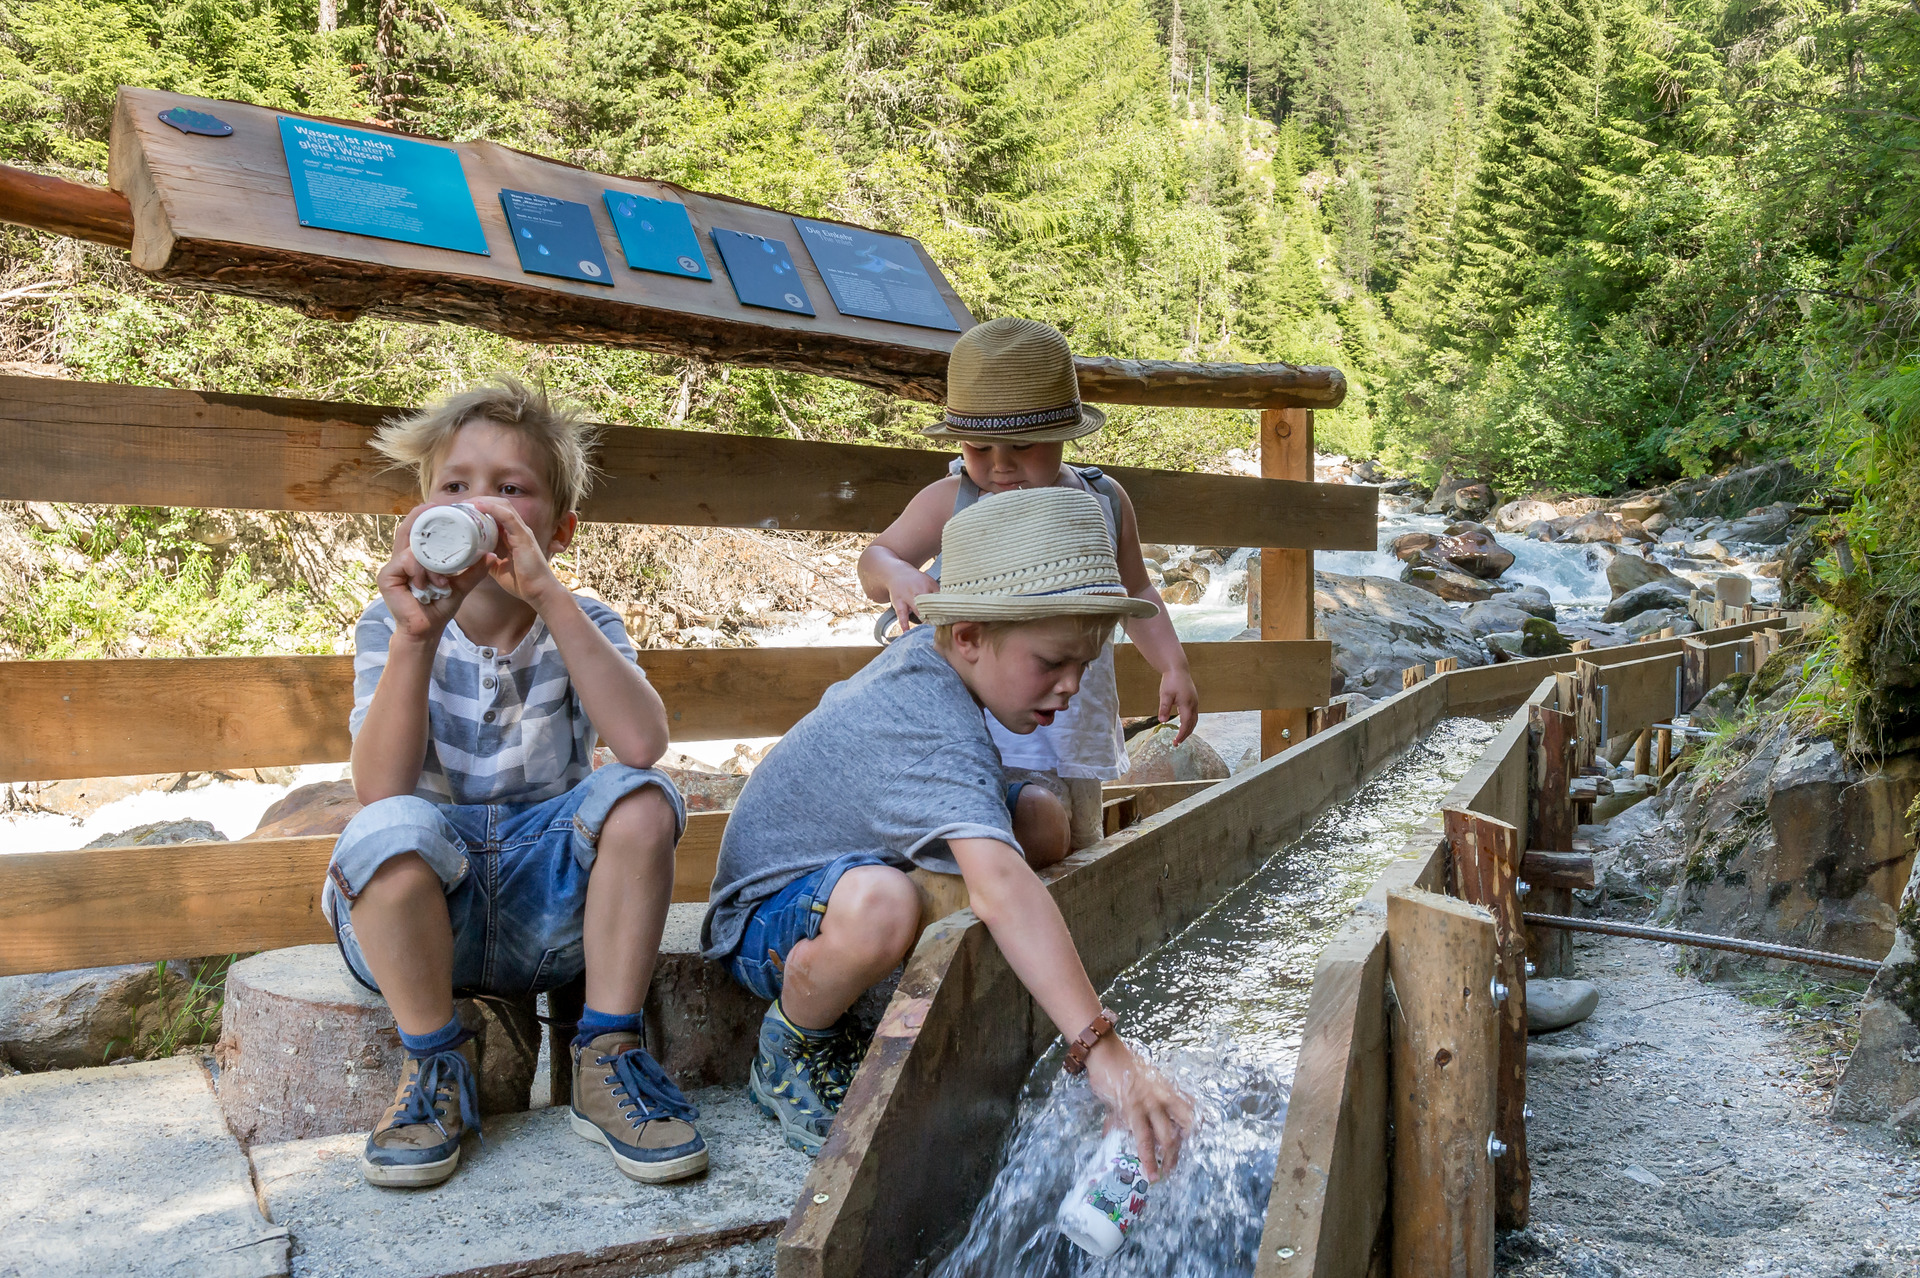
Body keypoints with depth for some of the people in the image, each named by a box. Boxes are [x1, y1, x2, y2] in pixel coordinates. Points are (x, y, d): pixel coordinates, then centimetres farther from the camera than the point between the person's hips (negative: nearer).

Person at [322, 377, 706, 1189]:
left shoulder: (580, 626, -1)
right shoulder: (390, 627, -3)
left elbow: (643, 743, -25)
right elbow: (380, 792, -19)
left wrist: (544, 595, -30)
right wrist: (417, 634, -30)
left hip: (548, 902, 1)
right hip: (425, 905, 0)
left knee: (639, 798, -26)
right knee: (393, 830, -32)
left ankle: (607, 1058, -11)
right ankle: (436, 1065, -7)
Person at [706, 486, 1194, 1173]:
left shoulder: (924, 650, -4)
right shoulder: (935, 738, -34)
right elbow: (998, 887, -50)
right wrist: (1102, 1051, -56)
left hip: (837, 867, 9)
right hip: (764, 918, -9)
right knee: (879, 905, -44)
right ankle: (792, 1054, -10)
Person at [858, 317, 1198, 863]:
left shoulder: (1104, 501, 5)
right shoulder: (949, 502, -5)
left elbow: (1135, 592, 18)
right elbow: (876, 558, 3)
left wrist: (1173, 667, 8)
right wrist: (899, 577, -20)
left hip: (1076, 727, 5)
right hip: (989, 729, -5)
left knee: (1078, 844, 14)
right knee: (1039, 825, -24)